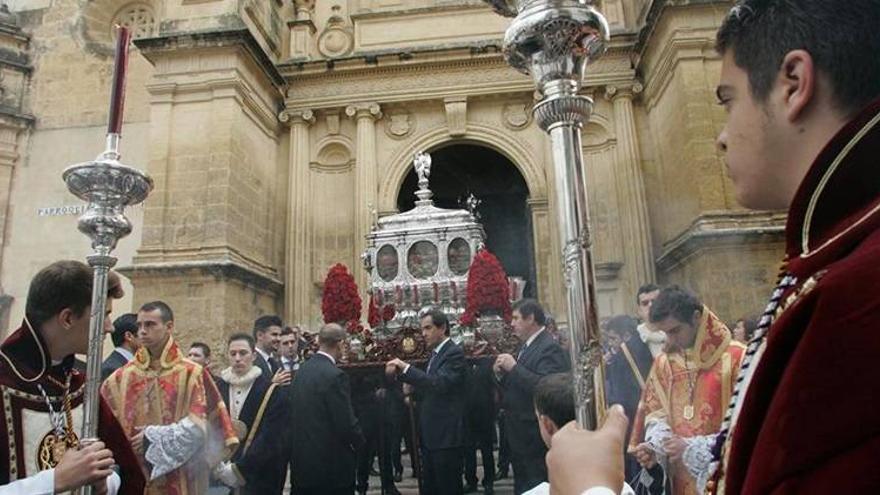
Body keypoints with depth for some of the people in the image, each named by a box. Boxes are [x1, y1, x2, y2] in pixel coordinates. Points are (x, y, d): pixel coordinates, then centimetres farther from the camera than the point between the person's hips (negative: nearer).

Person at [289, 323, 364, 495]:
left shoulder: (301, 370, 3)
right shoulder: (335, 375, -21)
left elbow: (296, 413, 10)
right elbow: (346, 423, -20)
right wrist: (359, 441, 0)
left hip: (301, 460, 7)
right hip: (332, 463, -7)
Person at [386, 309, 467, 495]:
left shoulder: (454, 353, -14)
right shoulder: (436, 353, 13)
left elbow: (440, 383, -28)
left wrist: (406, 367, -27)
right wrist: (400, 373, 5)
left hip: (446, 435, -9)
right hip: (431, 434, 9)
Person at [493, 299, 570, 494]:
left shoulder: (549, 348, -17)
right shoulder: (526, 347, 13)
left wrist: (514, 367, -25)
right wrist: (502, 373, -3)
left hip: (535, 438, -9)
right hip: (519, 436, 9)